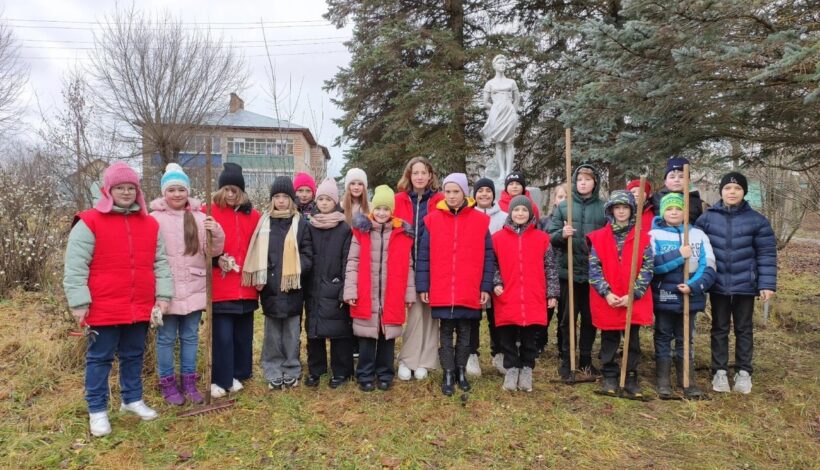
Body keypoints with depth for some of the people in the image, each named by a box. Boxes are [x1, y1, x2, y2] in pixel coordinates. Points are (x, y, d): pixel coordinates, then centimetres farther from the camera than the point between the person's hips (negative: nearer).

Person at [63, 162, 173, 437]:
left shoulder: (150, 224, 8)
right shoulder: (89, 223, -7)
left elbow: (160, 263, 10)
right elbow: (75, 266, -9)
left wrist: (163, 295, 3)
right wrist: (79, 302, -12)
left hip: (140, 308, 5)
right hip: (104, 309, -4)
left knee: (134, 356, 17)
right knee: (99, 359, 7)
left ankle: (132, 399, 34)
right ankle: (97, 410, 20)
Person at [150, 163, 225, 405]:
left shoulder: (200, 218, 5)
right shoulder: (155, 218, -5)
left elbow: (213, 251, 6)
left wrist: (216, 234, -14)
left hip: (193, 288, 3)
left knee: (190, 336, 13)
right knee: (166, 337, 6)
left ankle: (189, 381, 25)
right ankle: (168, 383, 20)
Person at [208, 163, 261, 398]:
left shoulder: (253, 215, 7)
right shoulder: (211, 212, -3)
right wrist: (216, 258, -21)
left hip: (246, 286, 4)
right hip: (220, 287, -4)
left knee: (243, 333, 13)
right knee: (222, 335, -3)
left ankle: (237, 374, 28)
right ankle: (220, 379, 12)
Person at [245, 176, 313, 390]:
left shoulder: (300, 223, 1)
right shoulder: (264, 222, 8)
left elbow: (308, 256, 0)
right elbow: (256, 253, 7)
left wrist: (295, 270, -15)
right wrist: (258, 278, -4)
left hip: (293, 288, -2)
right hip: (270, 287, 2)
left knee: (292, 331, 6)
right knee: (272, 332, 8)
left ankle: (291, 371, 19)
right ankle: (274, 372, 19)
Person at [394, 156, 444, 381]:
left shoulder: (440, 201, 3)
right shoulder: (398, 200, 4)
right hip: (406, 265, 0)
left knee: (428, 311, 5)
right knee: (415, 311, -2)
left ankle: (422, 361, 16)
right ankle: (407, 360, 12)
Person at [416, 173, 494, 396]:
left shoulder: (480, 221, 0)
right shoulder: (432, 219, 0)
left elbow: (488, 256, 2)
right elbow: (423, 256, 1)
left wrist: (486, 287, -2)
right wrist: (422, 286, -3)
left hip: (469, 292, 0)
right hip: (441, 292, 0)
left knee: (464, 333, 13)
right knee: (446, 333, 9)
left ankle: (461, 372, 28)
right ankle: (448, 374, 20)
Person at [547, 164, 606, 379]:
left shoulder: (604, 208, 3)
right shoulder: (563, 207, 4)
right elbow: (549, 236, 1)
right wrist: (562, 234, -18)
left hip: (595, 272, 1)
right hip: (569, 271, 0)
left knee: (590, 318, 11)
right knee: (568, 318, 7)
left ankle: (586, 359, 26)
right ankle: (566, 360, 18)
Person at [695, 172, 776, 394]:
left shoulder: (757, 220, -2)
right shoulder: (707, 218, -2)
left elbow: (767, 254, -2)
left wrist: (767, 284, -9)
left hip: (745, 284, 0)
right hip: (718, 284, 0)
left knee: (743, 328, 12)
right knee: (719, 328, 10)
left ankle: (744, 371, 24)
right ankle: (719, 371, 21)